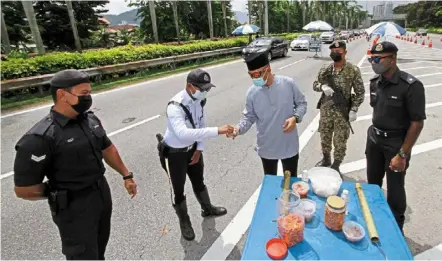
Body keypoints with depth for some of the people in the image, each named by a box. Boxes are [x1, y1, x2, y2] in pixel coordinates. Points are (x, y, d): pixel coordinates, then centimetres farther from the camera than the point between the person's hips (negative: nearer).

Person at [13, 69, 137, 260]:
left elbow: (108, 149, 11)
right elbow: (24, 189, -20)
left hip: (103, 193, 7)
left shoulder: (90, 119, -3)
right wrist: (60, 194, -4)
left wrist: (126, 175, 13)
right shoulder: (41, 137, -24)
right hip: (74, 208, -6)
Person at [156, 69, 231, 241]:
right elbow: (183, 133, -49)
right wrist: (217, 131, -50)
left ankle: (207, 209, 52)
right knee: (179, 190, 11)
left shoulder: (199, 100, -10)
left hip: (193, 148, 6)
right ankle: (184, 221, 38)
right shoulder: (175, 106, -33)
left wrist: (199, 149, -1)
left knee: (199, 181, 26)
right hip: (175, 153, -6)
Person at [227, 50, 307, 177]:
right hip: (267, 148, 1)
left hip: (289, 145, -1)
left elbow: (301, 103, -1)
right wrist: (238, 128, -23)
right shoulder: (252, 92, -10)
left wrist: (295, 117, -21)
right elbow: (249, 117, -3)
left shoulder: (288, 83, -14)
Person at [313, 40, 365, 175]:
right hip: (326, 109, 3)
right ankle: (326, 159, 40)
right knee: (324, 137, 16)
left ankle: (335, 166, 26)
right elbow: (315, 84, 6)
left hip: (343, 111, -3)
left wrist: (353, 110, -12)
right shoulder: (325, 69, 1)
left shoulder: (353, 70, -8)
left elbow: (360, 92, -4)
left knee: (340, 141, 6)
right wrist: (323, 86, -17)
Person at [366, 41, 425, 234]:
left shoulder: (411, 86, -19)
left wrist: (402, 154, -17)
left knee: (395, 189, 8)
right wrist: (374, 134, 10)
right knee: (373, 183, 19)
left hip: (396, 142, -5)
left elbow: (417, 123, -16)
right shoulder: (374, 82, -1)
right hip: (374, 138, 5)